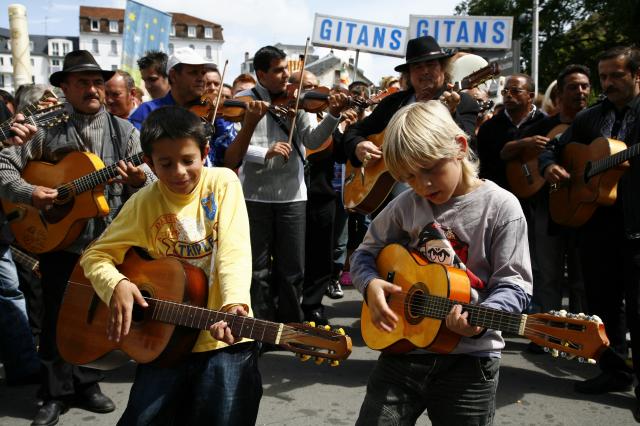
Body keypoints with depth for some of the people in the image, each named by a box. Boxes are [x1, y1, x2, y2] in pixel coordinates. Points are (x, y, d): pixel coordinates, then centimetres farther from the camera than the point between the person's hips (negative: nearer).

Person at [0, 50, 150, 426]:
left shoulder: (125, 131, 2)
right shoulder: (48, 131, 1)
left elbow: (145, 187, -1)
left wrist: (139, 181, -24)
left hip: (107, 242, 1)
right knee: (57, 317, 7)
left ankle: (85, 383, 30)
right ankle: (57, 393, 22)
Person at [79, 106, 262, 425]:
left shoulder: (222, 182, -3)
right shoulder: (144, 203, 2)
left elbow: (234, 252, -12)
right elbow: (95, 255, 6)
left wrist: (234, 305, -29)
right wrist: (116, 284, -16)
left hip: (223, 339, -2)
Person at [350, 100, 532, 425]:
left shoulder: (500, 207, -7)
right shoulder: (406, 205, 5)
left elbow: (513, 283, -8)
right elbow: (366, 253, 13)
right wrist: (370, 284, -9)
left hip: (468, 359, -3)